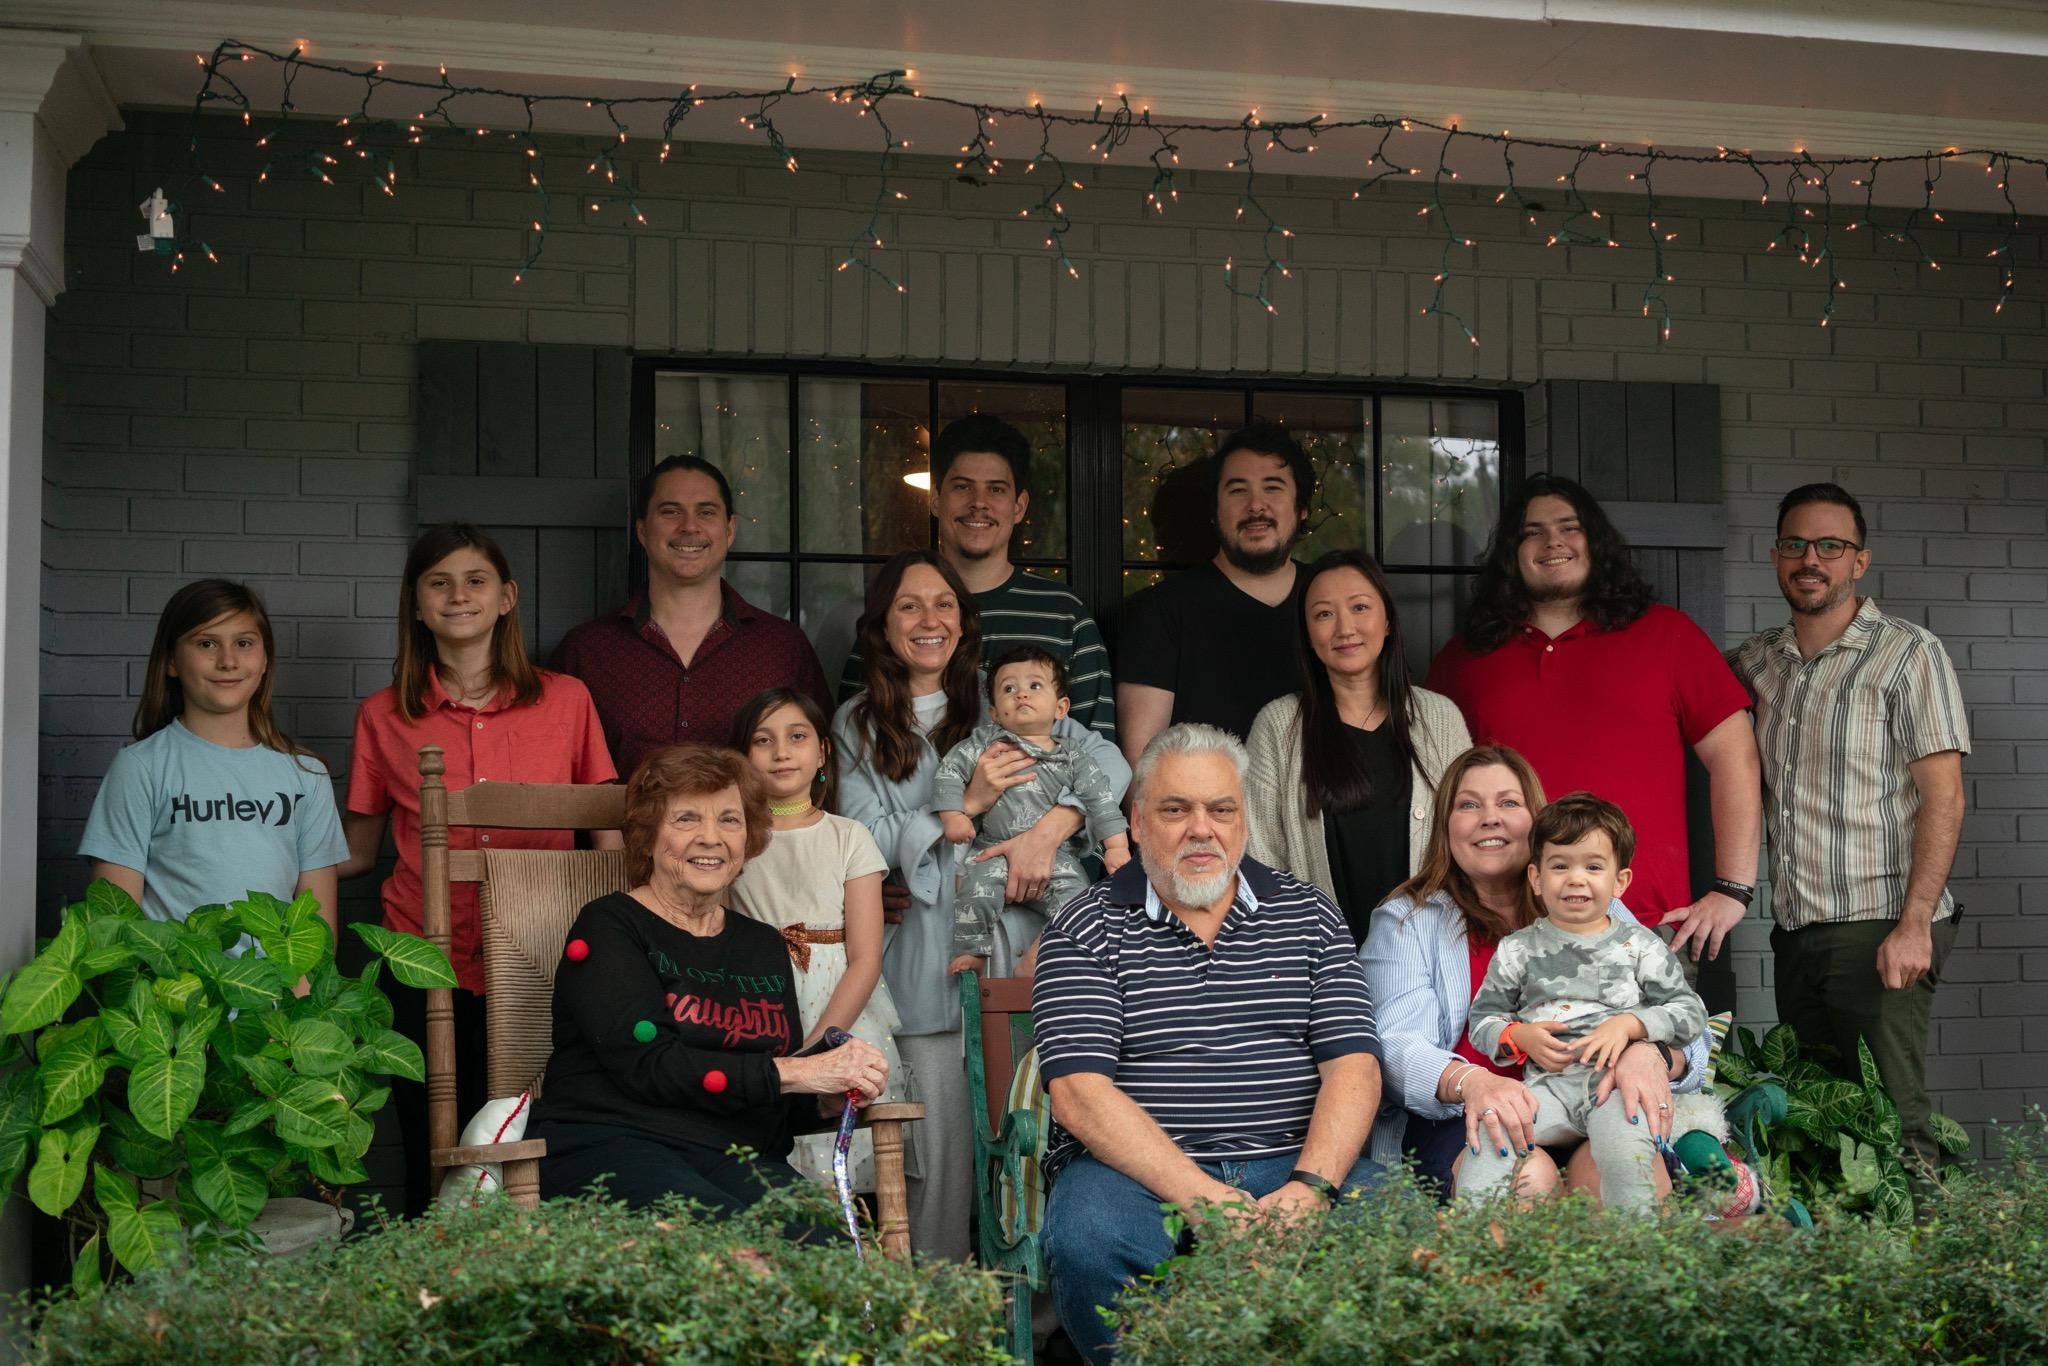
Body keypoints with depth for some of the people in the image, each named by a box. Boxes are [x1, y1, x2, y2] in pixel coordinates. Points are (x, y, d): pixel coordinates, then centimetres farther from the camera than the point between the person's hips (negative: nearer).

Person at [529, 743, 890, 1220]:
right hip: (611, 1144, -5)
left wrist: (831, 1098, -3)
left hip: (737, 1159, 5)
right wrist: (793, 1072, -14)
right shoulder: (608, 927, 3)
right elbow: (647, 1065, -12)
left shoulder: (765, 946, 22)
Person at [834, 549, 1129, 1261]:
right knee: (940, 1142, -3)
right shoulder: (857, 726, 12)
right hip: (930, 958, 0)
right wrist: (967, 805, -11)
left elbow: (1107, 760, 3)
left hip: (1023, 944, 1)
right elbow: (868, 838, 1)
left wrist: (1046, 832, -12)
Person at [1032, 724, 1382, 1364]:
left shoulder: (1308, 914, 13)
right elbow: (1080, 1094, -9)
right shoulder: (1086, 930, 4)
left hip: (1294, 1163, 2)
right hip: (1134, 1169, -2)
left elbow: (1352, 1065, 4)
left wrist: (1309, 1186, -16)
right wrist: (1203, 1197, -21)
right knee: (1088, 1241, -35)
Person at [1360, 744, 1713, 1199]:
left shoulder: (1596, 911, 19)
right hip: (1458, 1122, -2)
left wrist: (1651, 1054, -19)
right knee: (1526, 1173, -36)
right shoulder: (1406, 921, 12)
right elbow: (1397, 1046, -5)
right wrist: (1470, 1082, -29)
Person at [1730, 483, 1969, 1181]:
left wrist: (1914, 926, -17)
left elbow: (1943, 796, -9)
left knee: (1891, 1123, -9)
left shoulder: (1908, 653, -2)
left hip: (1879, 932, -6)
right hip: (1795, 936, 6)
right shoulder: (1757, 660, 14)